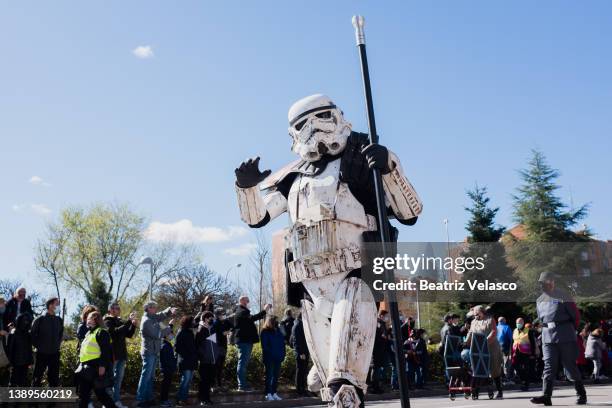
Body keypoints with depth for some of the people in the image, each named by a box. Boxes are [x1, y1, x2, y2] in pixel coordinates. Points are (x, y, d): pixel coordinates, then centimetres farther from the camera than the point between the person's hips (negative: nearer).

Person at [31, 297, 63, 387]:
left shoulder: (59, 320, 5)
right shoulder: (40, 319, -8)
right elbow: (33, 334, -1)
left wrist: (57, 345, 8)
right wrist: (38, 346, -2)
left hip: (55, 353, 4)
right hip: (42, 353, -4)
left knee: (54, 378, 8)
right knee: (37, 377, 4)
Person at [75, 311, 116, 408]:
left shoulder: (101, 332, -9)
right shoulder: (89, 333, 21)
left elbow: (106, 351, -17)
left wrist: (102, 365, -23)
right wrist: (81, 365, 23)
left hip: (96, 368, -10)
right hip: (86, 369, 10)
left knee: (100, 393, -5)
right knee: (83, 394, 11)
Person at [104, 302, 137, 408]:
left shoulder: (120, 321, 15)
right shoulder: (107, 321, -6)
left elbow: (129, 335, 16)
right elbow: (116, 332, -25)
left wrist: (133, 325, -1)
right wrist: (129, 321, -28)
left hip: (121, 354, 7)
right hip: (112, 354, -7)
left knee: (119, 378, 9)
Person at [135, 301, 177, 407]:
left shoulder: (152, 317, 9)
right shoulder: (146, 321, -18)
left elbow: (163, 315, 11)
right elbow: (157, 334, -21)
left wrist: (170, 310, -11)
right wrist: (168, 327, -10)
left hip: (154, 352, 10)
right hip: (149, 352, -10)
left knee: (151, 377, 14)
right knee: (145, 376, -6)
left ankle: (149, 398, 21)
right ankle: (141, 399, -3)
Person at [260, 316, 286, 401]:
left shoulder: (279, 332, 14)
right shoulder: (265, 332, -2)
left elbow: (282, 344, 13)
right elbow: (264, 346, -7)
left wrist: (282, 354, 1)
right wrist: (270, 353, -14)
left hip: (278, 358, 6)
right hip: (269, 358, -6)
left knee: (276, 376, 8)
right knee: (269, 375, -4)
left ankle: (274, 393, 14)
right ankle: (268, 394, -3)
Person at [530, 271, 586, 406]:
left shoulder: (562, 297, -7)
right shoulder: (539, 300, 12)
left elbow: (576, 316, 0)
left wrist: (569, 330, 9)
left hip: (565, 336, -5)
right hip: (547, 337, 5)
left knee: (570, 365, 2)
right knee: (549, 366, -3)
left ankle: (581, 395, 16)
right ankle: (546, 396, -9)